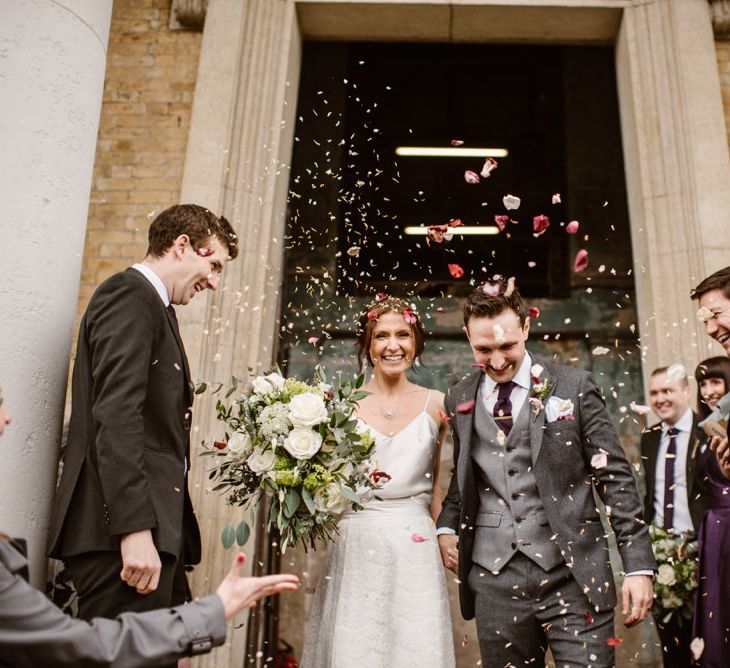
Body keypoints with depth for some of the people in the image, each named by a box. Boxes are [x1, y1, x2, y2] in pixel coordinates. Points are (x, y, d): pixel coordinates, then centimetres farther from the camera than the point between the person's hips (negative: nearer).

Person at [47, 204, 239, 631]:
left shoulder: (152, 306, 22)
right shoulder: (130, 295, -7)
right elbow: (114, 416, -19)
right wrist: (135, 529, -24)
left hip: (150, 526, 10)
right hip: (124, 531, -10)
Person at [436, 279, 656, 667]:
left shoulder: (574, 387, -2)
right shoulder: (459, 400, 8)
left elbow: (615, 478, -1)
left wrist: (639, 566, -5)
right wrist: (446, 526, 3)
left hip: (572, 576, -2)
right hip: (494, 580, 3)